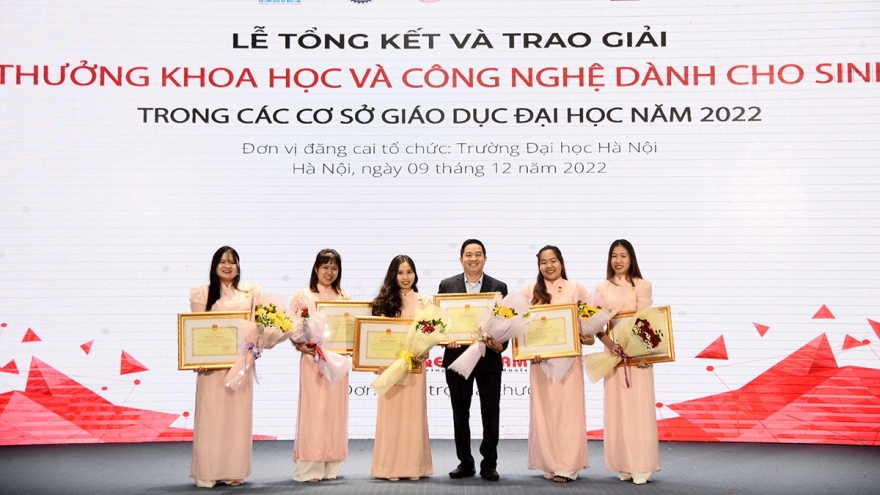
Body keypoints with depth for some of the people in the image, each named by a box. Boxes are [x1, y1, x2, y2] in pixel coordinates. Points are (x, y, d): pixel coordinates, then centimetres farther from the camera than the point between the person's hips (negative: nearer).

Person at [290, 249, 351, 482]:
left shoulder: (345, 297, 11)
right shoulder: (303, 296, 2)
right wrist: (301, 346, -18)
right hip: (312, 359, -3)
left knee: (335, 410, 5)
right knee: (313, 409, -4)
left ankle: (331, 467, 14)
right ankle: (310, 468, 2)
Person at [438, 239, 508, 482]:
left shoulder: (499, 287, 5)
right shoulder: (447, 285, 5)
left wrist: (501, 345, -16)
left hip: (489, 357, 0)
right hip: (457, 355, 1)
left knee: (491, 412, 5)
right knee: (460, 413, 9)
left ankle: (489, 464, 16)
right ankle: (465, 463, 20)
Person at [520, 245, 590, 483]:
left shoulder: (576, 289, 6)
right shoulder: (529, 291, 7)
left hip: (568, 358, -1)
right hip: (540, 358, 1)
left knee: (568, 408, -4)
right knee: (544, 410, 3)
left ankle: (567, 466, 0)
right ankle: (550, 464, 12)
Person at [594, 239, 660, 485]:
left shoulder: (642, 286, 3)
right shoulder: (602, 288, 9)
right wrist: (608, 342, -17)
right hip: (613, 353, 2)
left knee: (638, 407, -4)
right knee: (616, 408, 3)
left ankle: (641, 467, 1)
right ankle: (624, 465, 11)